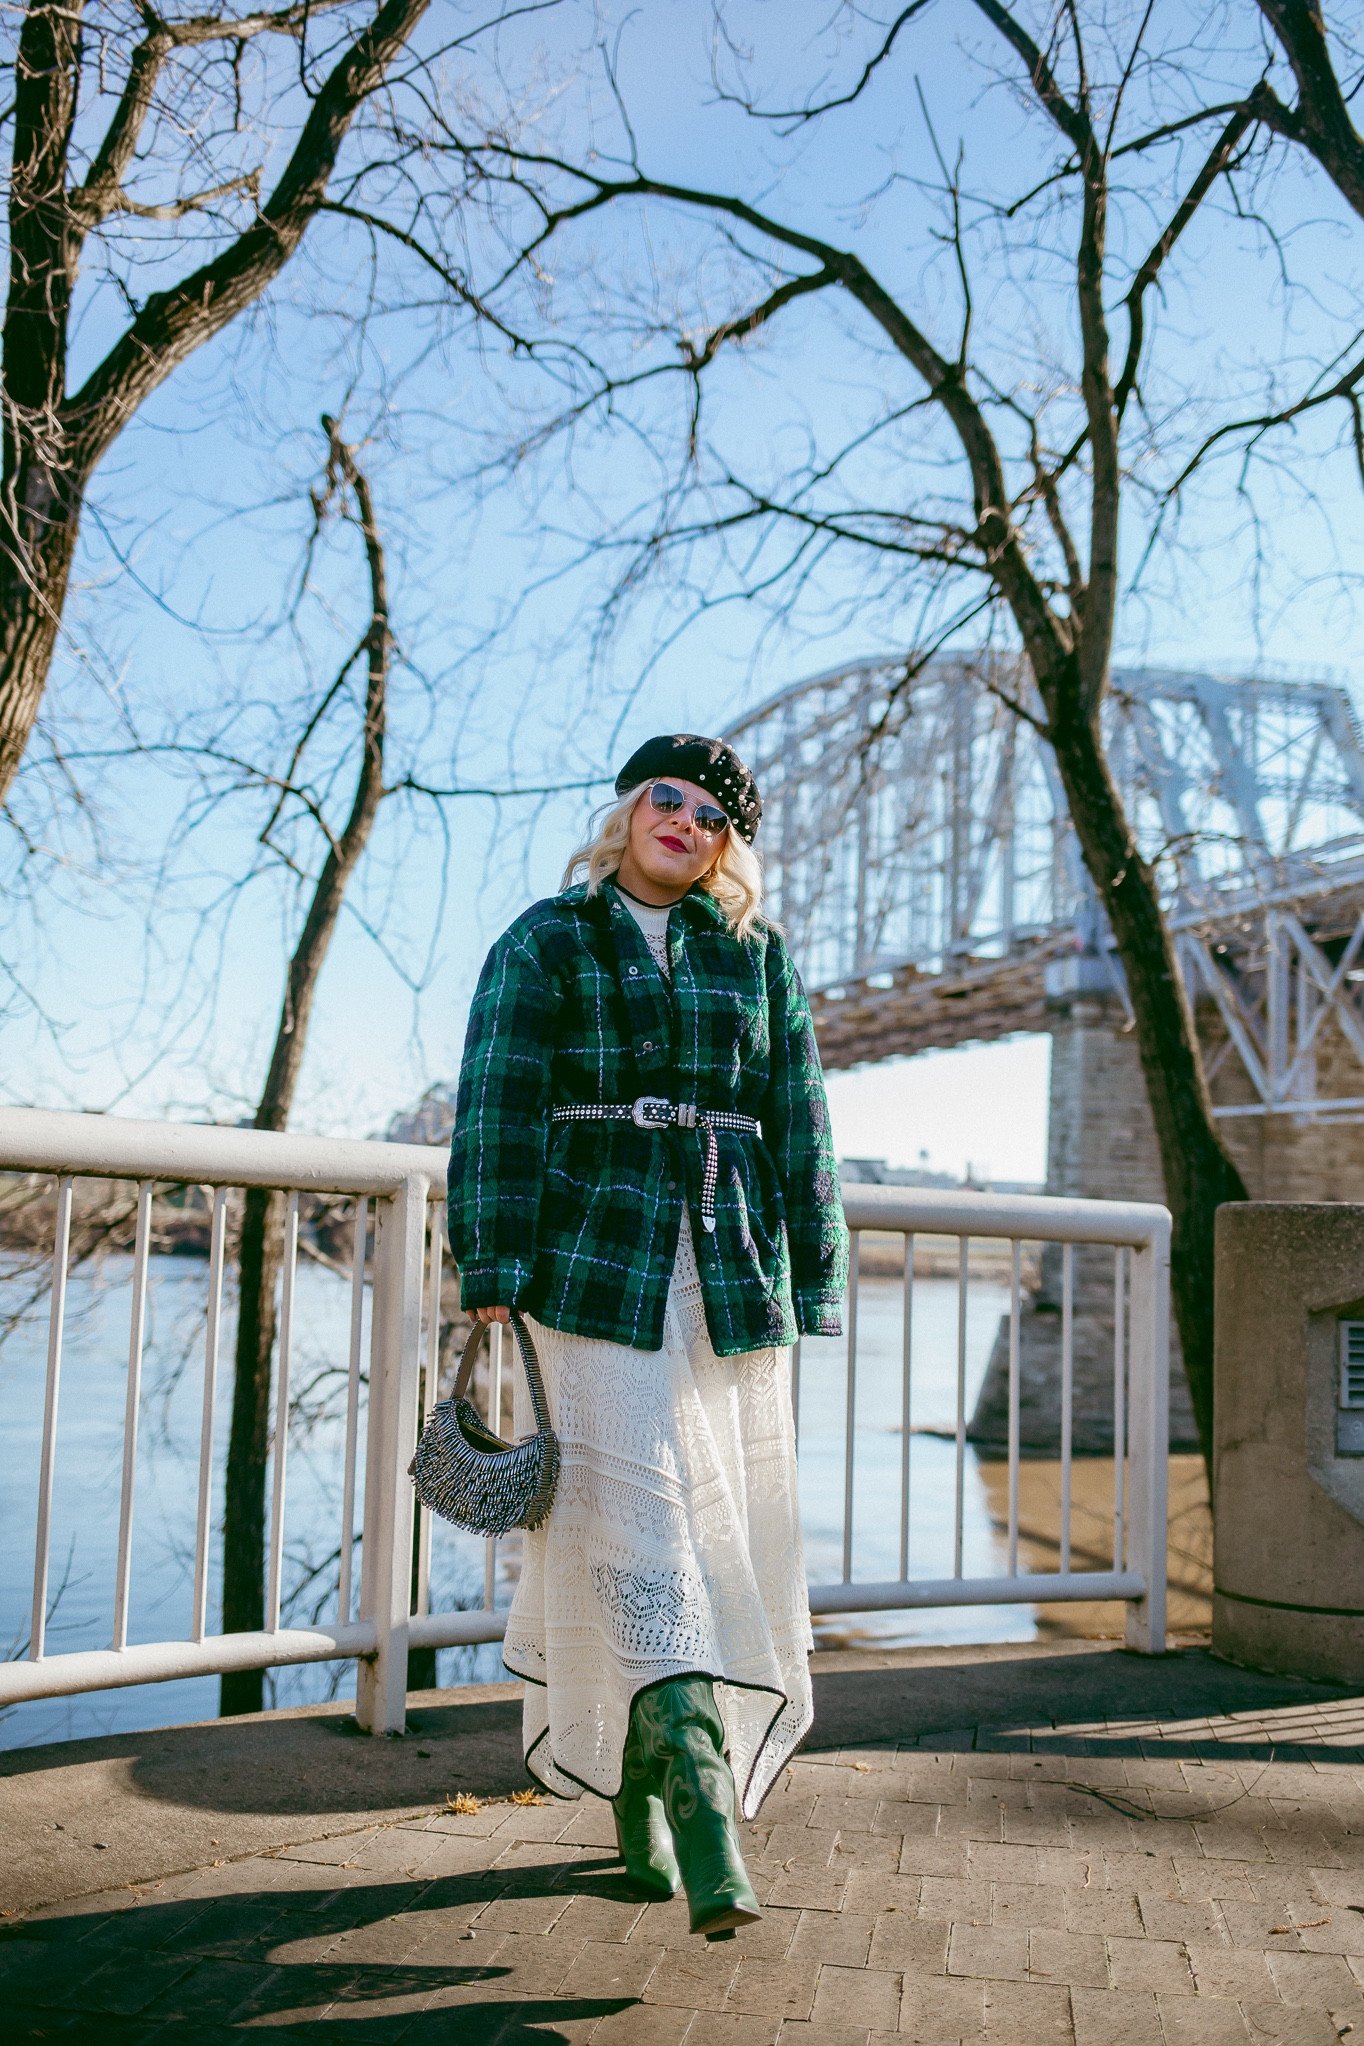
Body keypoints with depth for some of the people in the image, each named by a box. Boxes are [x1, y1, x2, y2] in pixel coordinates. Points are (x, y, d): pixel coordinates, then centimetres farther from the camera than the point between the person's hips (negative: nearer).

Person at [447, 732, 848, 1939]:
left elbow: (801, 1127, 13)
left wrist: (814, 1282, 7)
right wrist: (495, 1269, -9)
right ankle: (700, 1816, -13)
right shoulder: (547, 945, 9)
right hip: (597, 1262, -3)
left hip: (732, 1268, 3)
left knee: (722, 1524, 2)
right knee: (636, 1520, -11)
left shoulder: (759, 960, 16)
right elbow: (497, 1110, 1)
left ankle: (640, 1777, 19)